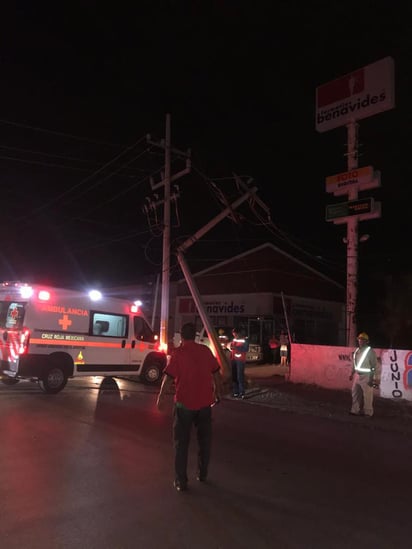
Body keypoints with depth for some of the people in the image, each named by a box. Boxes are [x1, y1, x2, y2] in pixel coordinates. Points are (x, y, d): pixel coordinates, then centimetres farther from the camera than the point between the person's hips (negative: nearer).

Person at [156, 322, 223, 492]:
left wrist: (160, 398, -3)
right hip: (205, 402, 3)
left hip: (184, 403, -3)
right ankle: (202, 474, 32)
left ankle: (181, 481, 13)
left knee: (182, 442, 9)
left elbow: (168, 378, -15)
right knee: (204, 440, 20)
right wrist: (218, 392, 19)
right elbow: (216, 374, 6)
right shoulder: (205, 350, 0)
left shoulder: (178, 353, -11)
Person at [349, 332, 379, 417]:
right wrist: (351, 374, 18)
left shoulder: (370, 351, -12)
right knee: (355, 392, 12)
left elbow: (375, 365, -13)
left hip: (367, 376, -7)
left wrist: (375, 378, -16)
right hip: (357, 375, 7)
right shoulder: (356, 350, 8)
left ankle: (368, 412, 12)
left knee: (367, 395, 0)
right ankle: (355, 410, 23)